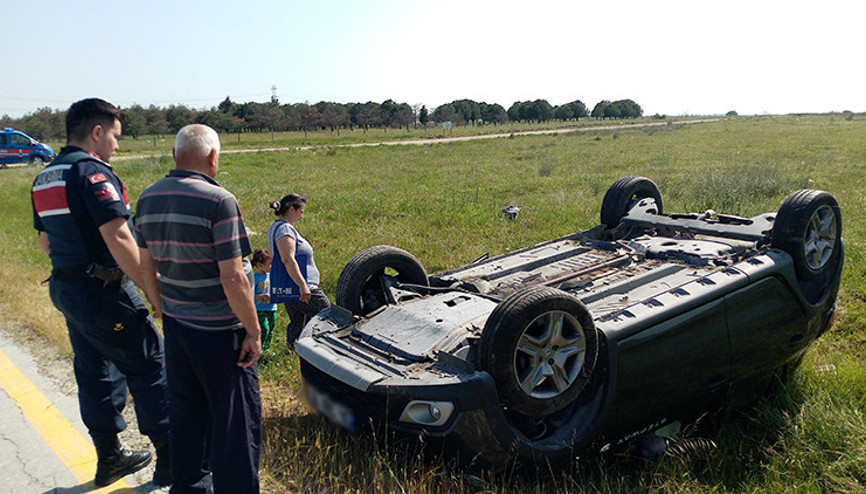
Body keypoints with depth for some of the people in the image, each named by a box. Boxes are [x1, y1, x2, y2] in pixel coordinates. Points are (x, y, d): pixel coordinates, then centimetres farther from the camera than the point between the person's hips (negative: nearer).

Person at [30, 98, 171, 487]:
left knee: (95, 371, 16)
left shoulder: (44, 178, 13)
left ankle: (110, 457, 29)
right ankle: (169, 458, 7)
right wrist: (152, 290, -21)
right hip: (104, 293, -9)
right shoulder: (93, 172, -17)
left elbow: (44, 240, 20)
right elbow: (118, 238, -24)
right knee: (149, 365, 0)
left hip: (65, 290, 9)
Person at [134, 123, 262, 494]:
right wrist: (253, 331, -13)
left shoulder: (148, 198, 4)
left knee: (185, 413, 20)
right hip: (219, 332, -7)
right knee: (235, 421, 6)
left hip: (175, 324, 8)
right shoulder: (218, 201, -19)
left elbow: (147, 266, 12)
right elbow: (233, 278, -22)